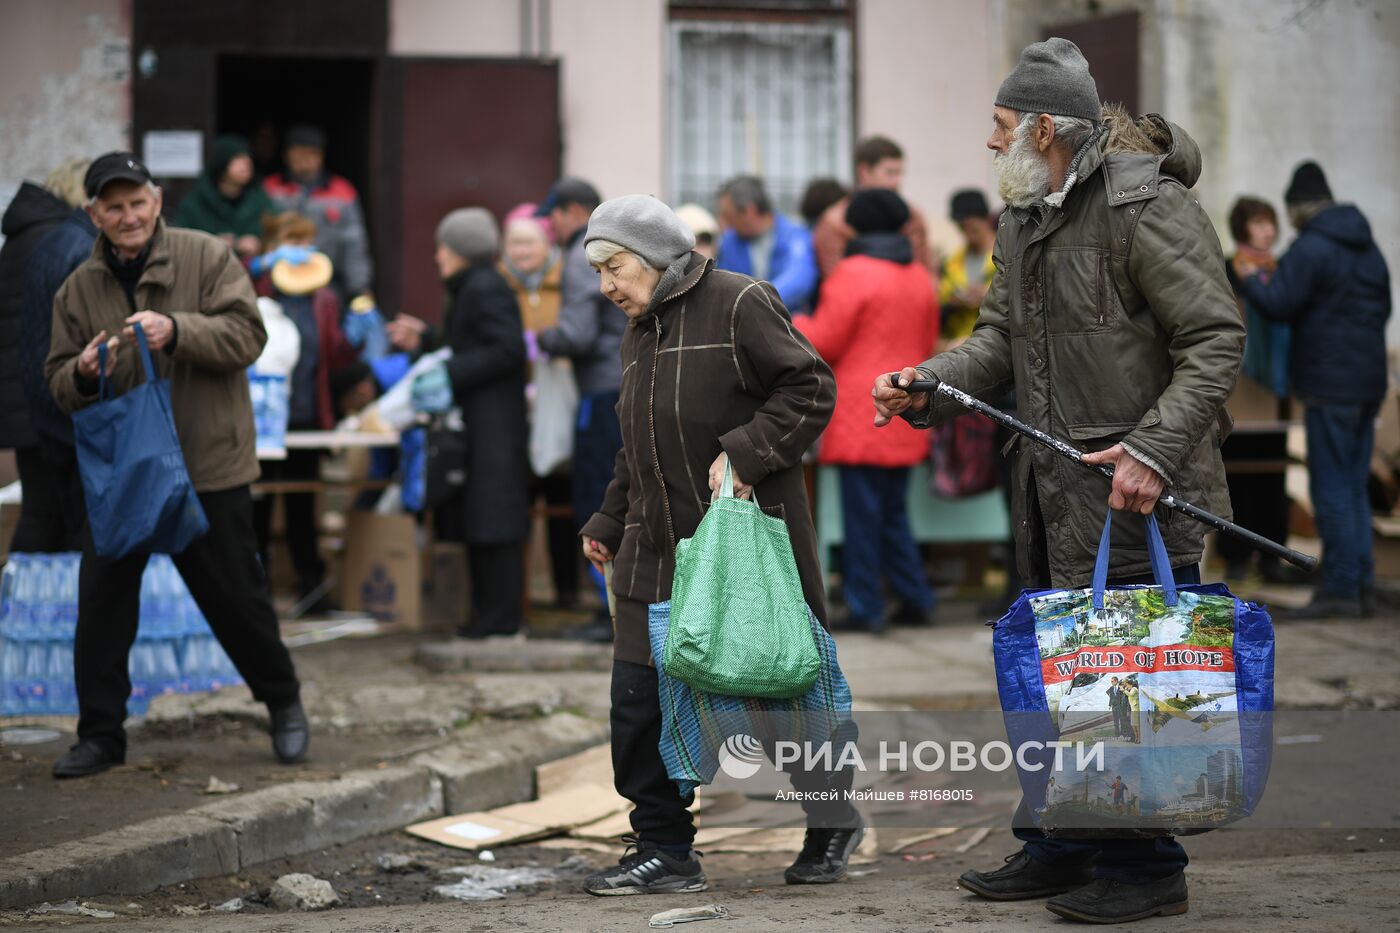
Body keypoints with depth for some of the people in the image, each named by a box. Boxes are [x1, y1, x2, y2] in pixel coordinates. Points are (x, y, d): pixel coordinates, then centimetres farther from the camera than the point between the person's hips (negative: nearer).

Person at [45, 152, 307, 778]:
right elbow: (59, 384, 10)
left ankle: (284, 704, 26)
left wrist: (176, 329, -29)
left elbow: (246, 335, -13)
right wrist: (83, 373, -15)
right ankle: (100, 734, 12)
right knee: (101, 600, 1)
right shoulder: (79, 289, 7)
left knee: (235, 595, 5)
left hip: (208, 467, -3)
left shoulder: (207, 258, -4)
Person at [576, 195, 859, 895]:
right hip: (658, 553, 7)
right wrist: (609, 522, 20)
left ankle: (832, 824, 23)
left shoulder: (740, 304, -8)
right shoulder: (639, 333, 18)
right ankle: (664, 850, 9)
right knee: (640, 700, 0)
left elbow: (810, 389, -14)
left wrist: (745, 452, -21)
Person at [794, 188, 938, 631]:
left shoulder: (854, 273, -11)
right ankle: (915, 598, 16)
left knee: (862, 511, -2)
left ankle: (865, 607, 0)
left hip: (860, 412, -7)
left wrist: (796, 324, 11)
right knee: (894, 509, 16)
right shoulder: (919, 275, 10)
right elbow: (928, 341, 19)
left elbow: (824, 342, -8)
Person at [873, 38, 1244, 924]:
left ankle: (1146, 867, 6)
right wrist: (927, 385, -4)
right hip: (1053, 486, 9)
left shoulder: (1147, 207, -15)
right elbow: (1002, 338, 15)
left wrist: (1154, 449, -24)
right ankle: (1058, 847, 29)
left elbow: (1217, 339, -17)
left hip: (1138, 487, -9)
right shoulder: (1022, 222, 14)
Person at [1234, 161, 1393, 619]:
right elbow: (1382, 308, 22)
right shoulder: (1368, 248, 15)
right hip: (1369, 383, 8)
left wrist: (1249, 278, 2)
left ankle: (1340, 589, -7)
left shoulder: (1311, 248, -12)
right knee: (1355, 487, 12)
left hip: (1330, 384, -8)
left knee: (1332, 489, -6)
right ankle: (1362, 586, 11)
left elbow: (1277, 305, -16)